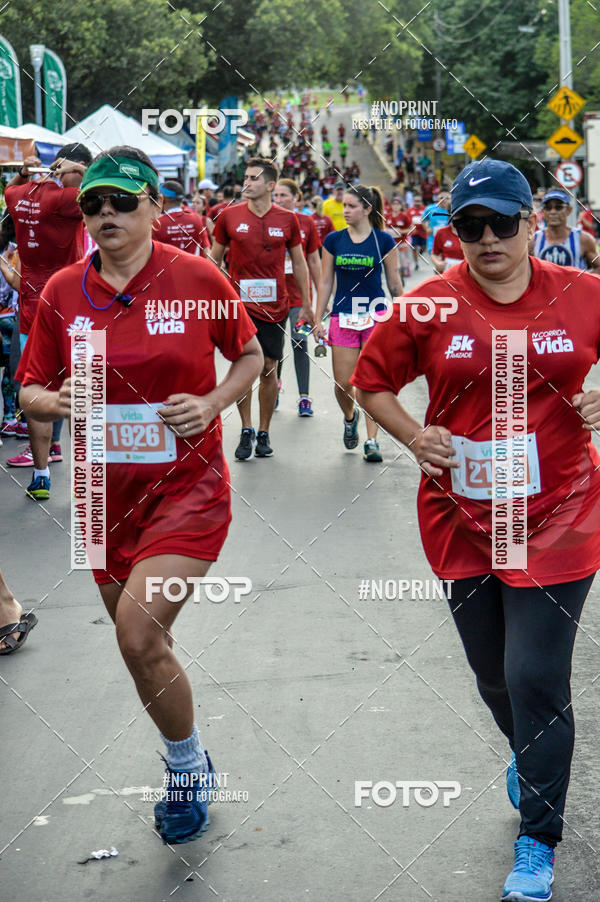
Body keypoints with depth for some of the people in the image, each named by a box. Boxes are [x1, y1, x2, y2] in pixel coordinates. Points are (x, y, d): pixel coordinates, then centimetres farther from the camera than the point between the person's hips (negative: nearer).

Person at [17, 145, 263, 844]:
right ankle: (189, 762, 40)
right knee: (144, 647, 14)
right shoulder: (62, 292, -1)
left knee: (139, 633, -18)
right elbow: (30, 390, 7)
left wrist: (213, 402, -11)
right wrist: (55, 401, -16)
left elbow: (250, 355, 7)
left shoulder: (196, 278, -7)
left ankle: (186, 768, 8)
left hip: (187, 484, -4)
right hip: (107, 491, 4)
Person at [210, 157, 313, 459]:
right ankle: (246, 431, 11)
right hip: (238, 306, 0)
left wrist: (305, 305, 10)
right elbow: (214, 259, 9)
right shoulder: (229, 216, 0)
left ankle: (264, 433, 15)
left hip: (274, 307, 1)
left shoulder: (287, 220, 1)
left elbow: (299, 263, 10)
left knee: (269, 369, 4)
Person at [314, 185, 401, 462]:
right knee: (342, 383, 0)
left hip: (376, 317, -2)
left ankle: (371, 441, 2)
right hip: (343, 317, 2)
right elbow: (326, 282, 8)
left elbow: (394, 284, 5)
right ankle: (350, 417, 32)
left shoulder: (384, 241, -1)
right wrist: (318, 320, 5)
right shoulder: (333, 240, 4)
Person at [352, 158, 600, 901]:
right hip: (462, 518, 3)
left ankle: (537, 842, 11)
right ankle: (528, 756, 50)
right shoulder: (431, 305, -4)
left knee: (536, 677, -6)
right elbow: (371, 380, 9)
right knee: (492, 672, 17)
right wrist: (414, 436, -6)